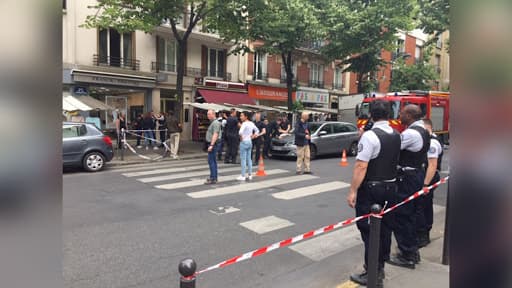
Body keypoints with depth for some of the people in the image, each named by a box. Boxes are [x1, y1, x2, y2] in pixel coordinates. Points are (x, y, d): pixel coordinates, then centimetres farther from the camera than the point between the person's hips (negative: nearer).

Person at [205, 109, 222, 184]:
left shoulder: (215, 123, -15)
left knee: (211, 161, -11)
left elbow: (215, 135, -23)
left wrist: (211, 145, -27)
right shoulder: (212, 122, 17)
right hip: (211, 144, 11)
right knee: (213, 161, 13)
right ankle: (214, 177, 20)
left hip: (213, 144, -11)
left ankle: (213, 179, -9)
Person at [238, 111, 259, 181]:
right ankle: (250, 175, 17)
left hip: (244, 142, -8)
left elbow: (240, 132, -32)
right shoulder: (251, 123, 9)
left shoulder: (244, 123, -16)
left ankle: (243, 176, -1)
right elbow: (257, 130, 22)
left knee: (243, 159, -3)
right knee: (249, 159, 12)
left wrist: (241, 137, -16)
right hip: (250, 142, 8)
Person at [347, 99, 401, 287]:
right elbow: (394, 160, 11)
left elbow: (361, 166, -22)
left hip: (371, 189, -8)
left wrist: (353, 191, -18)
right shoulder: (396, 135, 6)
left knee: (369, 231, 0)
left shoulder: (370, 135, -18)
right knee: (385, 228, 16)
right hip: (391, 187, 8)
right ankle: (380, 268, 32)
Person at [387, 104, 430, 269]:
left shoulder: (411, 133, -20)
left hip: (406, 179, -10)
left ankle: (406, 257, 9)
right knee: (410, 215, 19)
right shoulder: (423, 131, 12)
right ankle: (412, 251, 31)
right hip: (417, 175, 10)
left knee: (401, 217, 0)